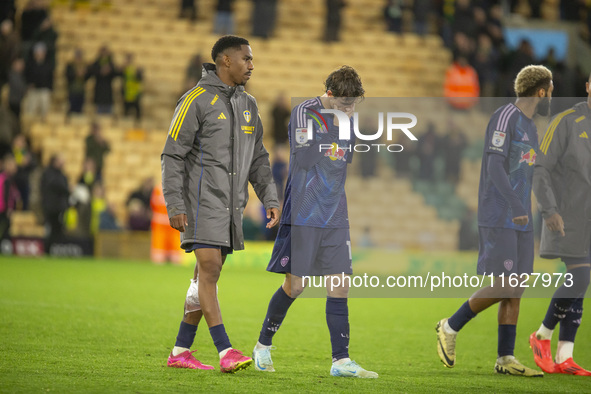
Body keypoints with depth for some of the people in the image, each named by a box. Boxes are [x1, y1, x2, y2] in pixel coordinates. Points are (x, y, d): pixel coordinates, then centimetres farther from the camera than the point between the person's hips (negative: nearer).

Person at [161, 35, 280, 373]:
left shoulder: (248, 105, 15)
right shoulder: (197, 100, -7)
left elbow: (258, 159, 20)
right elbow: (173, 155, -9)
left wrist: (271, 199, 7)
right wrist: (175, 205, -15)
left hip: (232, 205, 7)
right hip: (203, 201, -7)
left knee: (207, 276, 7)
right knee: (209, 268, -14)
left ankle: (181, 351, 13)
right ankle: (226, 352, -19)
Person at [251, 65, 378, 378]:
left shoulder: (346, 118, 12)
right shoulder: (304, 112, -7)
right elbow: (304, 159, -18)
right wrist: (336, 128, -15)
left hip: (335, 218, 6)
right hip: (304, 215, -6)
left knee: (340, 286, -2)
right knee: (295, 286, -2)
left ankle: (340, 361, -1)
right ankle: (263, 346, 17)